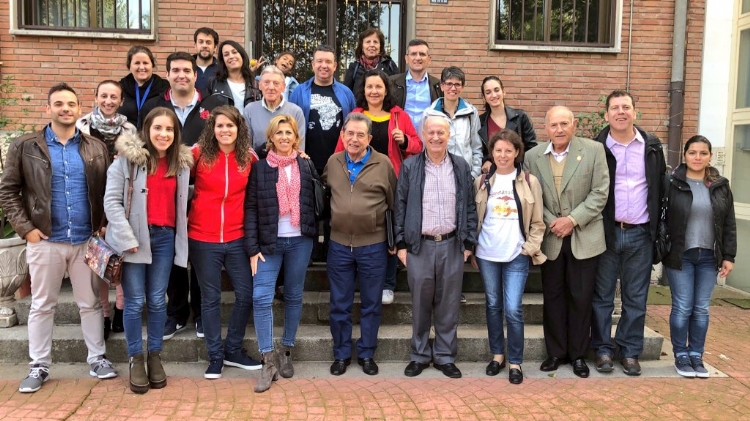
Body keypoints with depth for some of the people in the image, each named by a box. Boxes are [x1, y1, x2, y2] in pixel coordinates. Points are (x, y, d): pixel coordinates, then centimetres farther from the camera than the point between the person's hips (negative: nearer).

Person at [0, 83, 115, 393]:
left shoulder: (96, 148, 5)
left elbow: (108, 191, 8)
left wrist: (104, 226, -3)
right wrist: (25, 228, -7)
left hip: (87, 240, 1)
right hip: (45, 240, -1)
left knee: (90, 303, 10)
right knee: (42, 305, 10)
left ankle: (97, 358, 22)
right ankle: (38, 366, 22)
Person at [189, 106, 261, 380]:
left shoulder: (249, 158, 1)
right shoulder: (199, 154, -5)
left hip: (237, 239, 2)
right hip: (202, 239, -2)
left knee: (247, 294, 8)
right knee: (210, 298, 9)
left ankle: (233, 350, 29)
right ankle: (215, 356, 24)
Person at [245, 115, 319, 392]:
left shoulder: (306, 166, 6)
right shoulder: (259, 168, 0)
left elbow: (314, 202, 7)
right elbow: (251, 208, -4)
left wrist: (314, 234, -1)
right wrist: (252, 247, -9)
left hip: (300, 241, 2)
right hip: (269, 242, -1)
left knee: (293, 297, 10)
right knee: (261, 298, -9)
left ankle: (286, 353, 24)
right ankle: (268, 361, 0)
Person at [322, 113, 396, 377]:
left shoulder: (383, 164, -5)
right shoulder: (333, 162, 4)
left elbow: (394, 203, 1)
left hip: (373, 246, -2)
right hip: (338, 245, 2)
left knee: (371, 305, 10)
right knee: (339, 305, 10)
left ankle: (367, 354, 25)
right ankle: (341, 354, 25)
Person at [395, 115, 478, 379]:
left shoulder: (461, 167, 6)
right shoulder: (410, 167, 1)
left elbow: (470, 207, 7)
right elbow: (400, 206, 1)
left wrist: (468, 243, 2)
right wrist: (401, 244, -2)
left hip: (452, 245, 1)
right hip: (419, 245, -1)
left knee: (449, 305, 8)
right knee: (420, 304, 7)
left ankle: (445, 356, 22)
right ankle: (420, 355, 22)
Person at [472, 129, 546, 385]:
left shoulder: (530, 182, 0)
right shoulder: (482, 182, 5)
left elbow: (537, 222, 3)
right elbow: (474, 219, 9)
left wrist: (530, 248, -6)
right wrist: (472, 250, 6)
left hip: (517, 256, -2)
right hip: (486, 255, 2)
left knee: (513, 309, -5)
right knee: (493, 306, 12)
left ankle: (515, 362, 10)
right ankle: (497, 354, 27)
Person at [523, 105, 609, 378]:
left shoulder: (594, 150, -5)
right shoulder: (533, 156, 0)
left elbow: (600, 193, -8)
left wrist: (572, 219, -15)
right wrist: (551, 222, -12)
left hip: (584, 237, -1)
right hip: (550, 238, 2)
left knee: (581, 298, 6)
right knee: (553, 297, 10)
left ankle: (578, 354, 22)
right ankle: (556, 352, 24)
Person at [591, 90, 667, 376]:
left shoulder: (652, 146, 6)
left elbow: (661, 187, 7)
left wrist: (658, 227, 2)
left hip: (640, 235, 2)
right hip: (606, 232, -2)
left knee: (636, 298, 9)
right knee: (602, 296, 6)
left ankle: (630, 352, 21)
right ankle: (603, 349, 18)